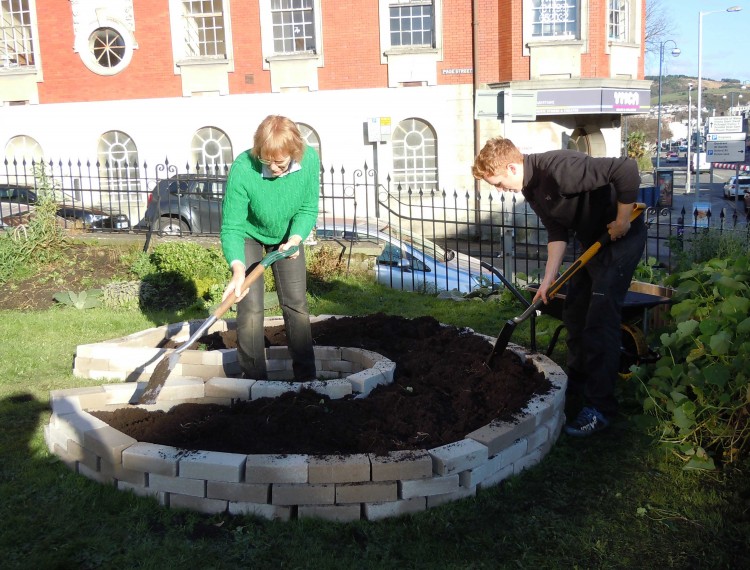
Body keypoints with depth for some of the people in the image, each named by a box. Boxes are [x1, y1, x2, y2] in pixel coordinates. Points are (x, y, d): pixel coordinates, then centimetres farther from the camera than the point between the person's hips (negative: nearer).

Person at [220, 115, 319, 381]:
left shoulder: (310, 160, -28)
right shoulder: (242, 169, -36)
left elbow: (309, 208, -13)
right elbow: (231, 227, -31)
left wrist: (295, 238, -31)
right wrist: (238, 269, -46)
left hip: (287, 233, 3)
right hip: (248, 233, -2)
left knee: (297, 304, 2)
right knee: (250, 307, -9)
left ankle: (306, 377, 13)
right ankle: (255, 381, 3)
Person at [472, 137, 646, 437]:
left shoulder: (558, 168, -31)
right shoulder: (531, 188, -1)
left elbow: (627, 170, -36)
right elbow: (558, 232, 4)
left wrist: (622, 220, -25)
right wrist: (548, 280, -3)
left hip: (621, 237, -9)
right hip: (592, 242, 9)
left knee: (599, 321, -11)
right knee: (574, 313, 15)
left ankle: (600, 406, -3)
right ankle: (578, 380, 33)